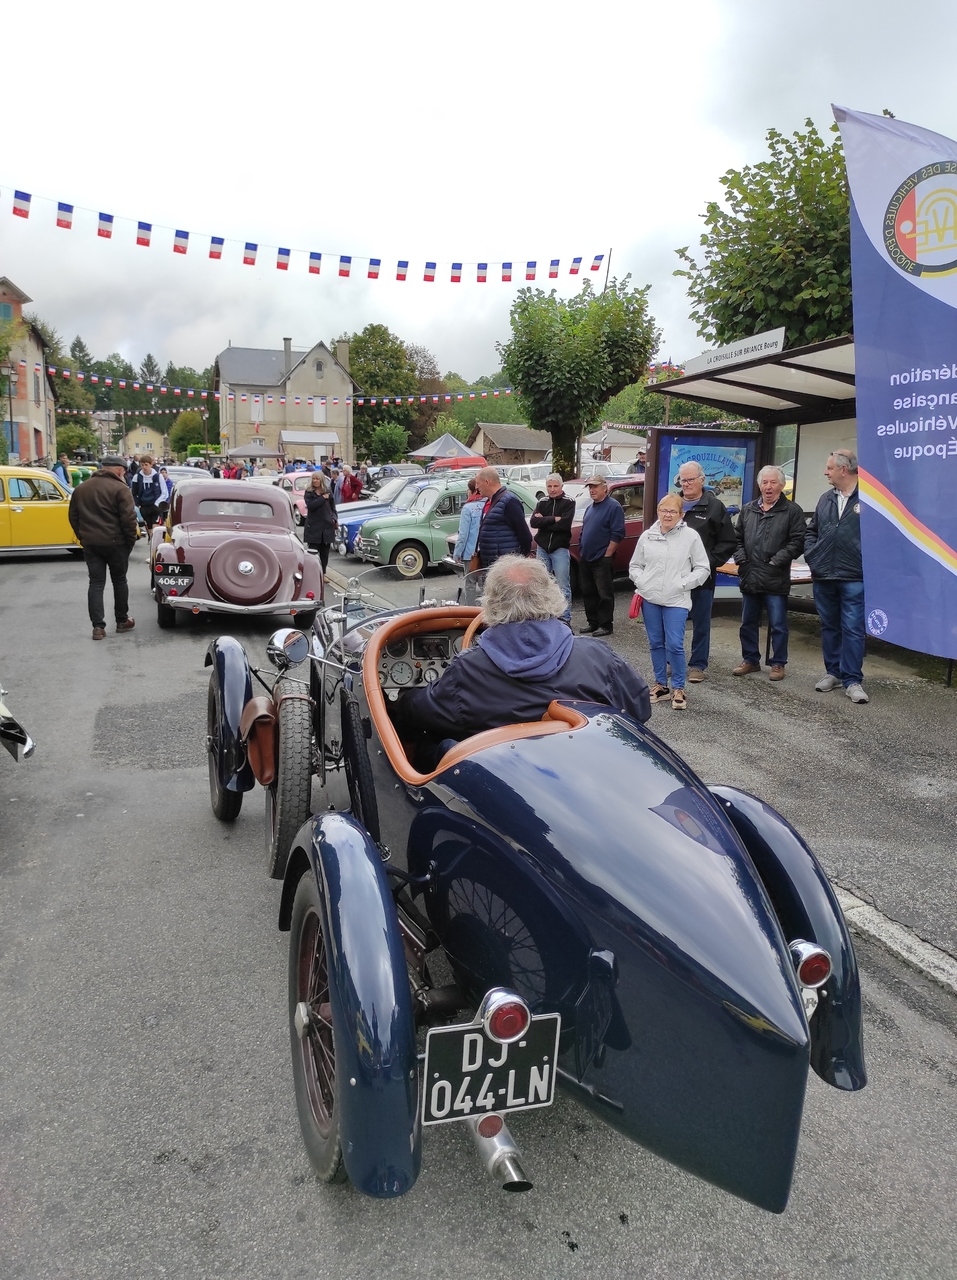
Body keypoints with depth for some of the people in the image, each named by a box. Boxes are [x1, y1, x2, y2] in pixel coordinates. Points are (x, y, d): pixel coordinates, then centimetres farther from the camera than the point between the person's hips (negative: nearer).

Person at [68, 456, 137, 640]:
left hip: (90, 543, 4)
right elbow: (128, 519, -15)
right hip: (114, 542, -4)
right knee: (119, 581, 12)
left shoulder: (81, 488, 10)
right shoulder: (119, 488, -11)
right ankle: (122, 620, 21)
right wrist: (131, 540, -3)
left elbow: (73, 517, 13)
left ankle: (98, 626, 0)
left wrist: (83, 537, 18)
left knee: (96, 583, 6)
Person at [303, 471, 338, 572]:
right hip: (313, 527, -3)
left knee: (325, 553, 8)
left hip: (327, 527, 3)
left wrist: (335, 519, -3)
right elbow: (310, 505, -16)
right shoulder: (308, 493, 2)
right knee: (313, 552, -5)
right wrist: (323, 498, -14)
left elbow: (333, 508, 13)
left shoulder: (328, 492, 8)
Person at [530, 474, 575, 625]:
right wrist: (554, 519, -14)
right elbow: (533, 522, -6)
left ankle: (565, 619, 1)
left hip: (560, 549, -4)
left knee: (563, 587, -3)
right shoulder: (542, 502, 9)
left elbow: (565, 524, -18)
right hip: (542, 548, 4)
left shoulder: (568, 502, -2)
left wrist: (544, 520, -10)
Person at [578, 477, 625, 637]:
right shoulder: (590, 508, 16)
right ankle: (592, 622, 23)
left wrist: (607, 555, -16)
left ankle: (606, 625, 5)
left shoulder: (613, 507, -10)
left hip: (602, 560, -8)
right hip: (585, 559, 8)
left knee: (604, 594, -2)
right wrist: (581, 552, 14)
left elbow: (618, 533, -15)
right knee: (588, 592, 13)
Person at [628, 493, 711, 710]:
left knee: (674, 645, -8)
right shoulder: (647, 536, 6)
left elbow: (703, 568, 0)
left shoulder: (691, 536, -3)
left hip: (676, 601, -3)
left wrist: (683, 584, -10)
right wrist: (641, 583, -2)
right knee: (656, 643, 11)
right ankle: (661, 684, 24)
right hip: (650, 599, 3)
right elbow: (634, 566, 15)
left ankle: (678, 689, 6)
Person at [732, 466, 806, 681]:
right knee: (748, 623, 13)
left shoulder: (792, 511, -2)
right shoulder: (748, 509, 13)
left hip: (776, 580, -5)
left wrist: (777, 560, -15)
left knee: (778, 625, 2)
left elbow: (797, 542, -7)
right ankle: (750, 659, 26)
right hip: (749, 577, 5)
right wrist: (740, 557, 2)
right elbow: (737, 538, 18)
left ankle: (778, 663, 14)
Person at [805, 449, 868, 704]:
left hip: (854, 579, -6)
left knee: (853, 629, -3)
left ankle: (852, 680, 3)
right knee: (829, 627, 14)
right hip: (823, 578, 6)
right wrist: (812, 557, 9)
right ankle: (833, 672, 26)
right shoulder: (825, 499, 11)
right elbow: (811, 531, 21)